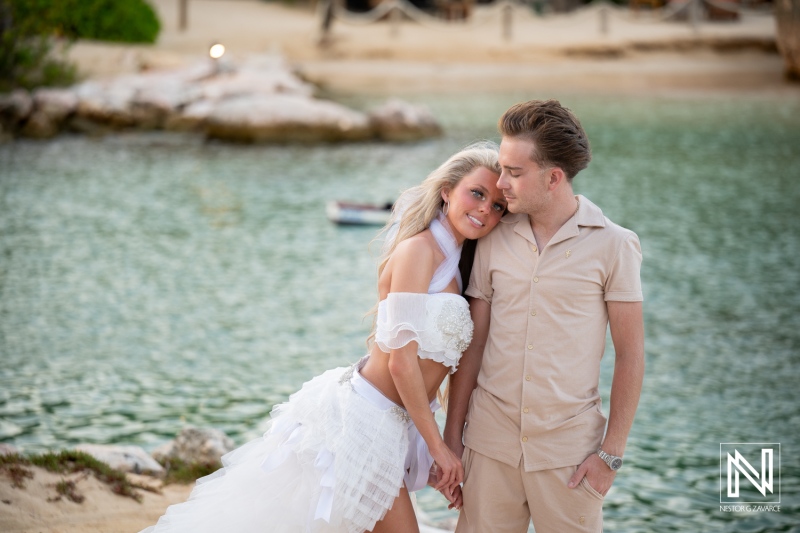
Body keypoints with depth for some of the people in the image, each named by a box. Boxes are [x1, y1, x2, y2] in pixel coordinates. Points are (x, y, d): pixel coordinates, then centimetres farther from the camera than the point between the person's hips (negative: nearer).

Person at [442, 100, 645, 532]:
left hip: (567, 451, -3)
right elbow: (472, 345, 8)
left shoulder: (613, 245, -5)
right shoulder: (494, 241, 5)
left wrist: (612, 453, -6)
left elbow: (630, 355, -3)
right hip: (490, 442, 3)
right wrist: (451, 439, 7)